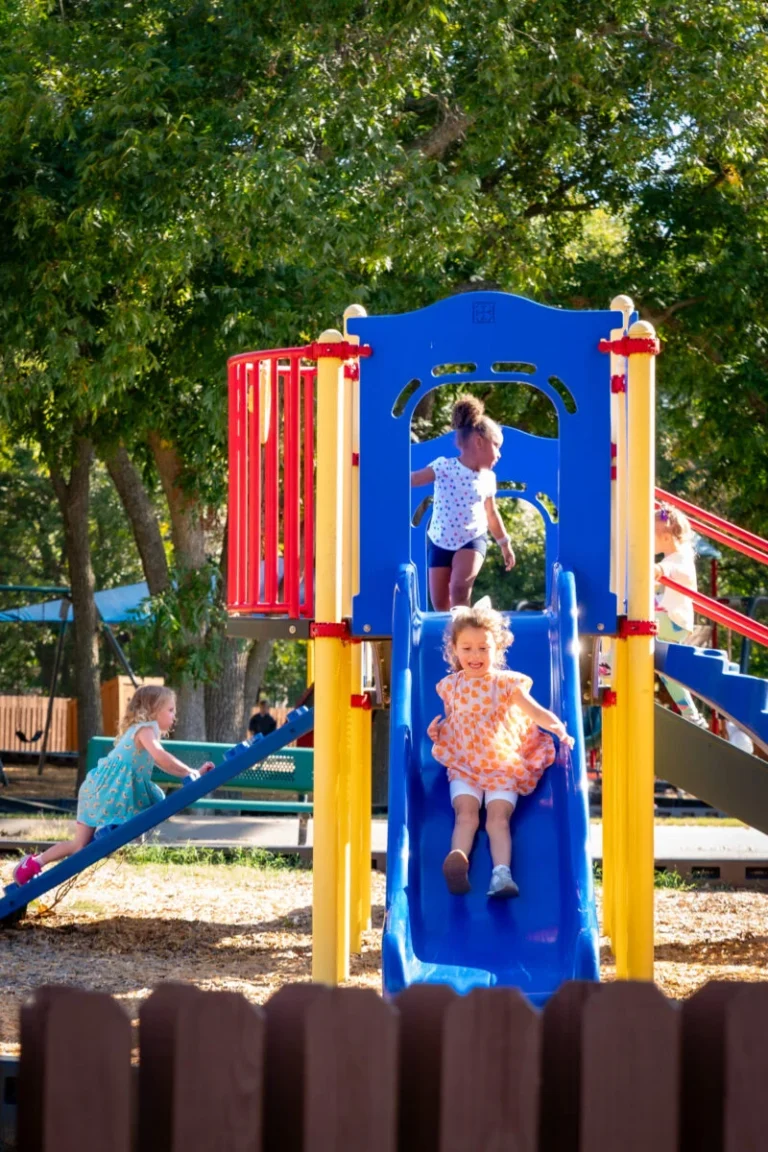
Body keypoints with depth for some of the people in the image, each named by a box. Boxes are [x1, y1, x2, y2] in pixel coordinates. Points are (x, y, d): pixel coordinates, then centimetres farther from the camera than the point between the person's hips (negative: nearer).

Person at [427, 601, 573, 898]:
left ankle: (502, 872, -38)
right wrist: (438, 731, 0)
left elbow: (535, 711, -8)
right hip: (463, 765, 2)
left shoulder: (507, 683, 1)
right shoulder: (450, 686, 9)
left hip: (504, 765, -2)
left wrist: (557, 726, -28)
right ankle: (457, 860, -45)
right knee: (466, 812, -21)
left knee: (498, 815, -21)